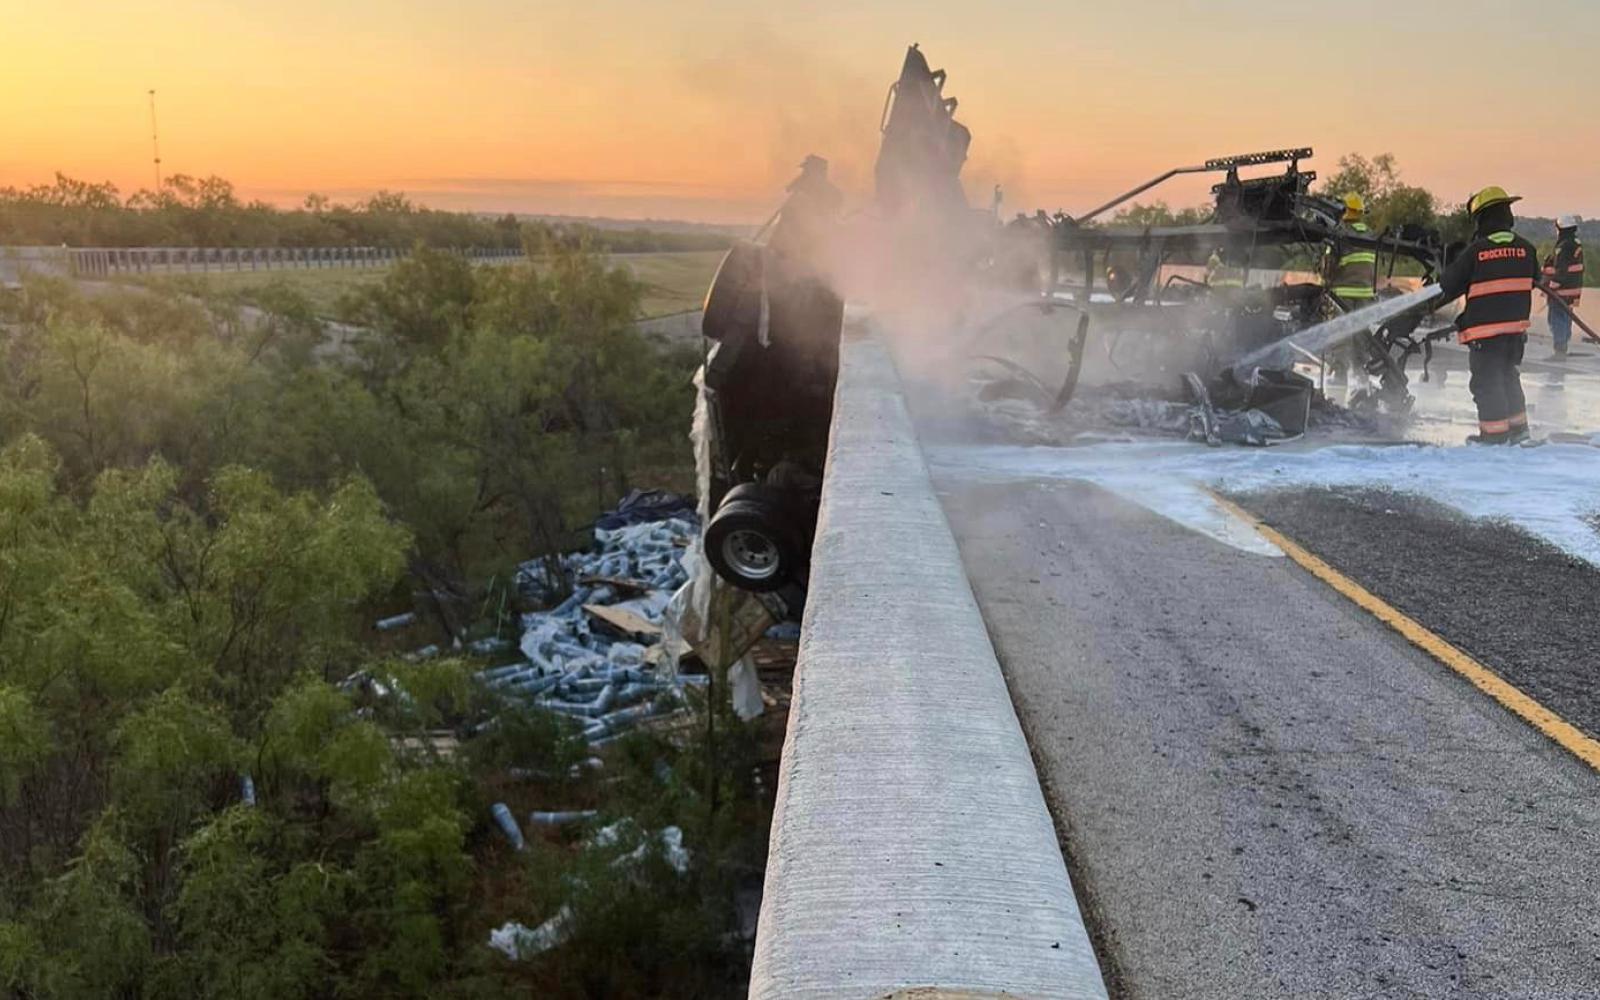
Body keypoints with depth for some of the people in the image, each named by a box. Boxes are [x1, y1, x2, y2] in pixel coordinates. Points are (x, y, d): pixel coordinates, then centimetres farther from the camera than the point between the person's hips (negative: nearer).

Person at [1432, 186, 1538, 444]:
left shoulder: (1476, 250, -14)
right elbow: (1533, 280, 14)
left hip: (1485, 327, -6)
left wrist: (1436, 303, 14)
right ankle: (1517, 426, 25)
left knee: (1486, 380, 3)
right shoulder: (1525, 248, 1)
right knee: (1508, 375, 21)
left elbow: (1449, 284, -5)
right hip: (1517, 325, 6)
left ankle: (1495, 432, 3)